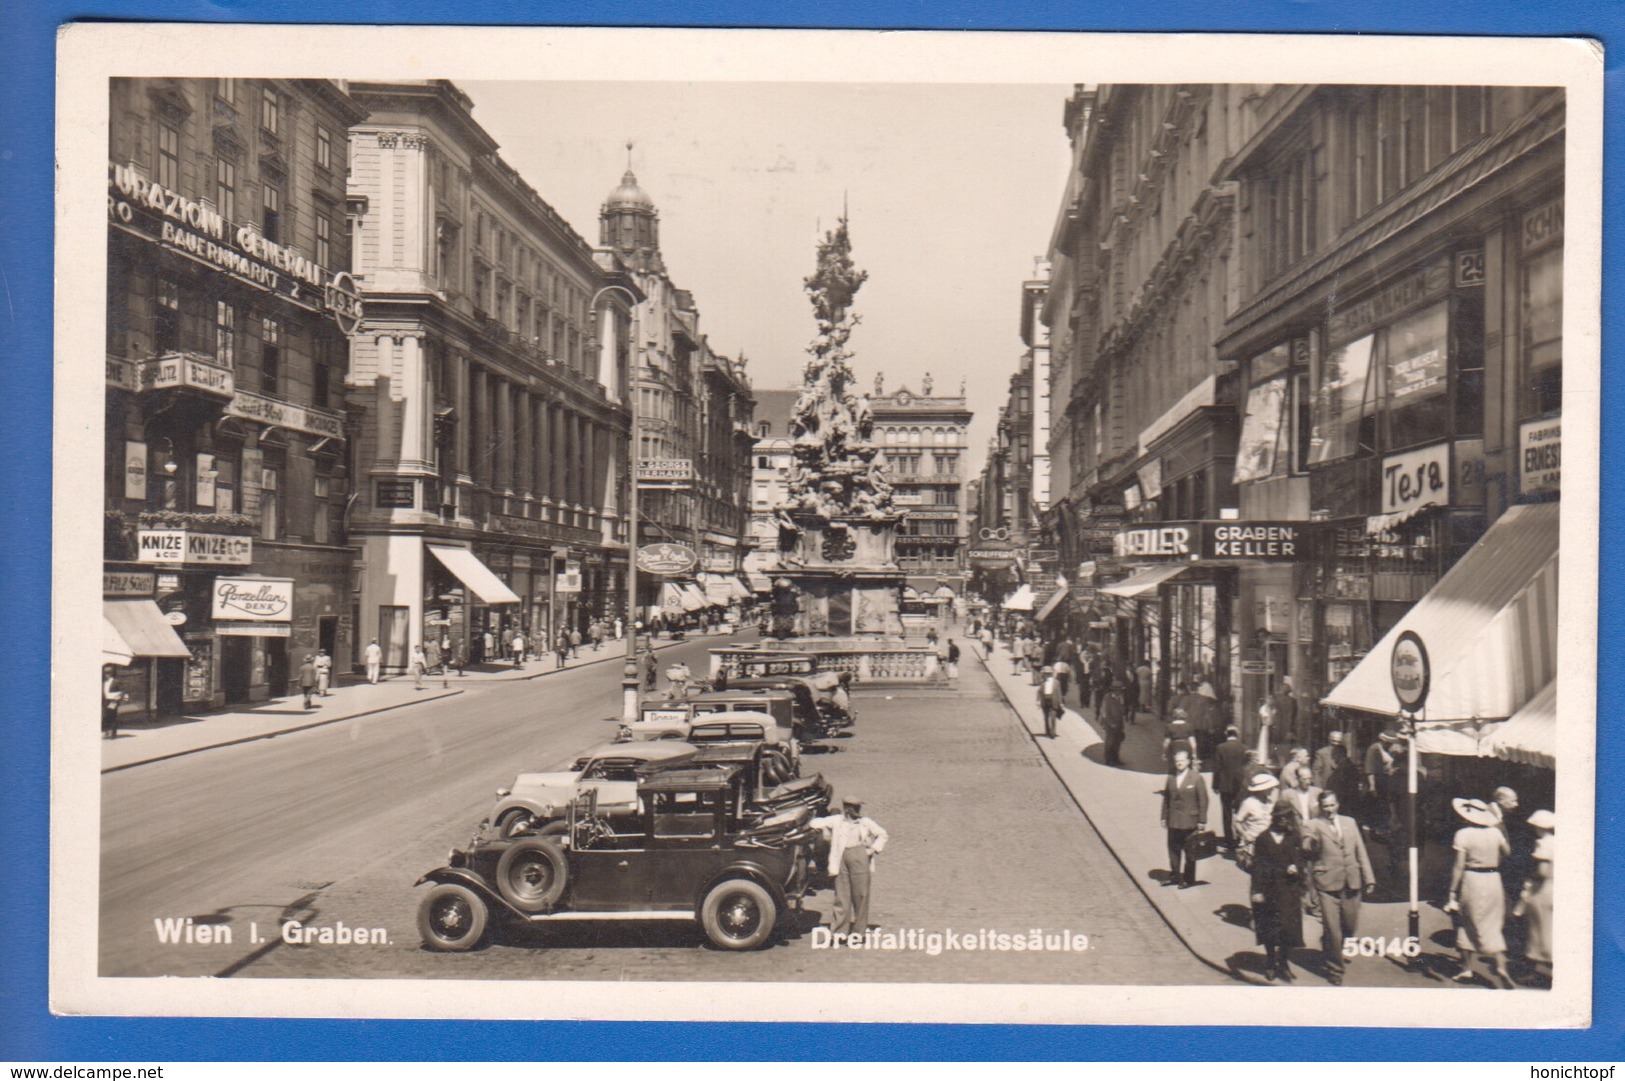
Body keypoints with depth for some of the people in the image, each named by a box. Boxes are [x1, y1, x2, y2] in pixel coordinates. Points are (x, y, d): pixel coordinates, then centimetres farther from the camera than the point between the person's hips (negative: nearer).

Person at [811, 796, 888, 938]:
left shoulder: (866, 823, 9)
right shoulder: (836, 821, 8)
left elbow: (882, 834, 18)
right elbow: (817, 823, 11)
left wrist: (874, 849, 7)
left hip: (860, 858, 0)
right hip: (842, 859, 0)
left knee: (860, 895, -1)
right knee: (841, 896, 1)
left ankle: (858, 931, 8)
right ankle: (840, 931, 6)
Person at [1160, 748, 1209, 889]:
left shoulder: (1196, 778, -7)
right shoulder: (1170, 778, 6)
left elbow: (1203, 800, -7)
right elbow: (1166, 798, 11)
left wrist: (1202, 820, -9)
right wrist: (1164, 817, 8)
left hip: (1190, 821, -4)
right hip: (1173, 821, 4)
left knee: (1189, 851, 6)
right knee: (1173, 849, 11)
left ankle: (1188, 879, 16)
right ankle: (1174, 876, 25)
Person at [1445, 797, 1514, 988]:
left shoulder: (1463, 834, -12)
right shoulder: (1495, 832, -1)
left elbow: (1459, 866, -13)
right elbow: (1507, 852, 18)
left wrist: (1452, 893, -10)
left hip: (1471, 880, -4)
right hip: (1493, 879, 4)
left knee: (1467, 925, 9)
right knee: (1492, 926, 10)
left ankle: (1469, 969, 11)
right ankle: (1500, 965, -7)